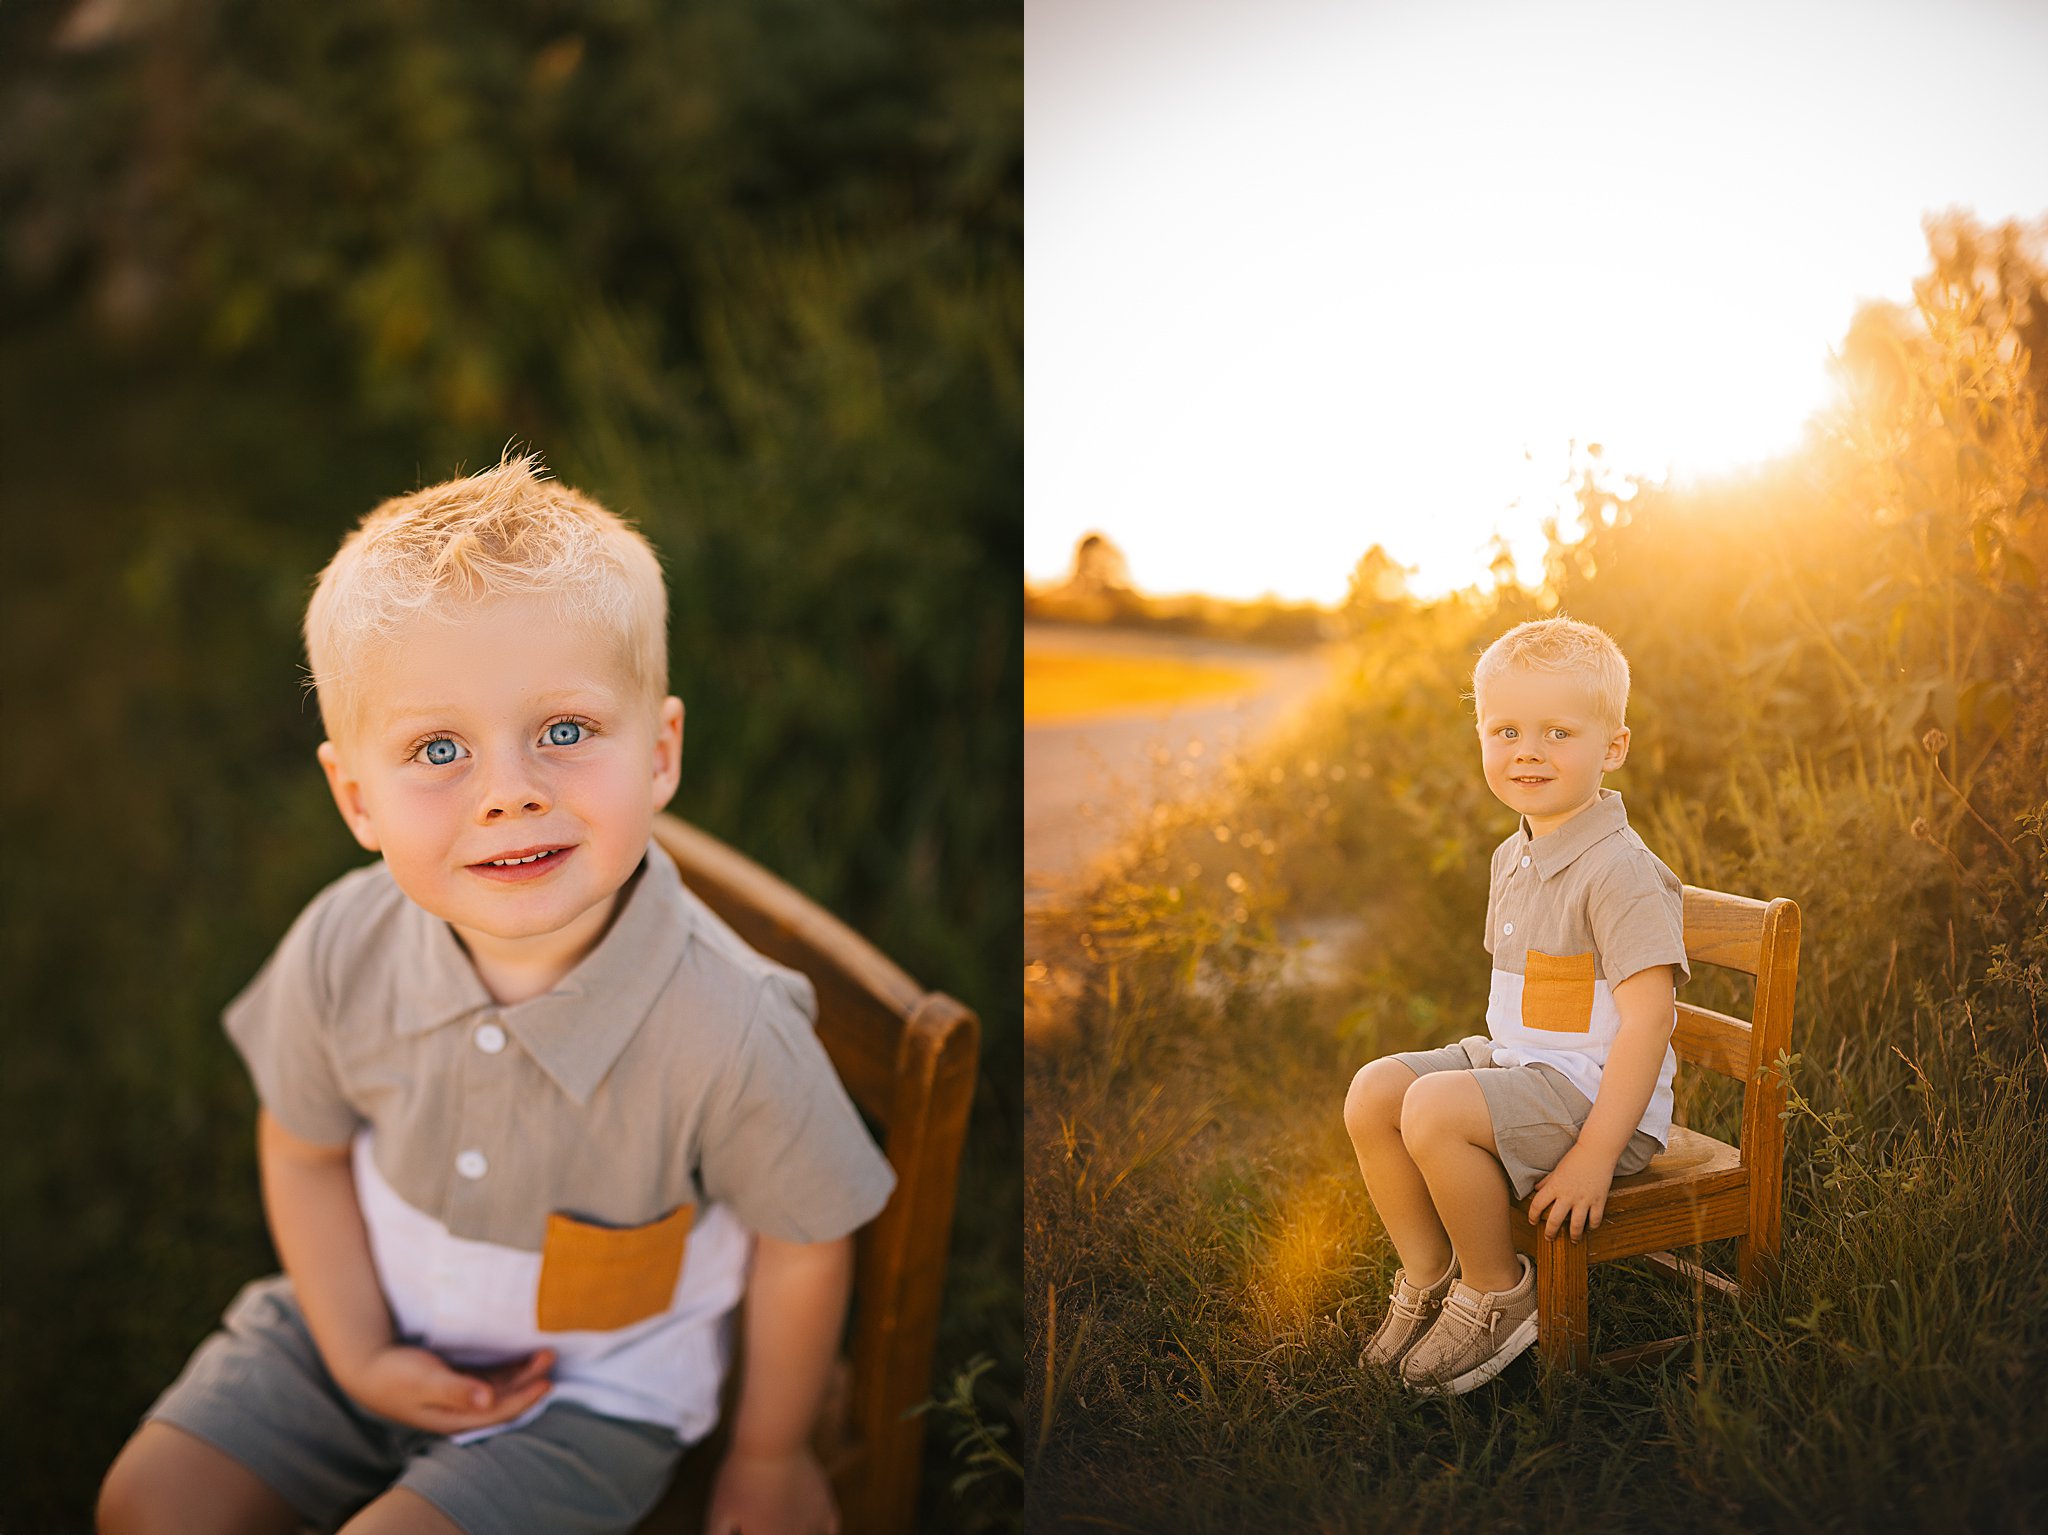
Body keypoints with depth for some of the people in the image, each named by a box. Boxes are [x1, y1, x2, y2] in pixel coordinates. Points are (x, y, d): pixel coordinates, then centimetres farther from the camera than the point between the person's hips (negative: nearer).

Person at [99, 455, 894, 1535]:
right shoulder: (341, 950, -21)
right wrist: (359, 1354, -6)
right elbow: (302, 1147, 0)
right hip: (379, 1323, 4)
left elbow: (802, 1240, -16)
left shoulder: (725, 1030, -34)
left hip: (593, 1389, -3)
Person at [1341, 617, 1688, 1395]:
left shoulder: (1620, 870, -19)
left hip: (1593, 1088, -9)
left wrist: (1595, 1155, -26)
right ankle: (1428, 1276, 11)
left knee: (1434, 1110, -27)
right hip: (1514, 1060, 9)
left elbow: (1647, 1017, -24)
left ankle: (1498, 1296, -4)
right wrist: (1495, 1064, 15)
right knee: (1373, 1090, -3)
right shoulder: (1512, 859, 10)